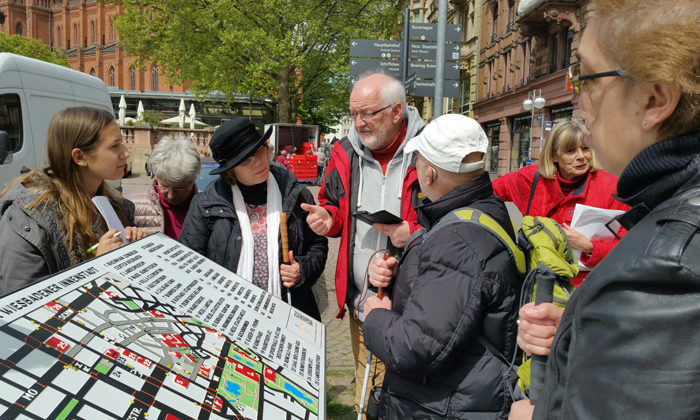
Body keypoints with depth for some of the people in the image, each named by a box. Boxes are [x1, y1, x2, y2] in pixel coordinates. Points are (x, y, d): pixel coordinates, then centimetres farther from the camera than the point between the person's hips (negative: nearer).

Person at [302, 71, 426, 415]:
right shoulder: (346, 152, 5)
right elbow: (333, 204, 20)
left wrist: (414, 233, -23)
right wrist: (328, 218, -3)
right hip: (361, 306, 5)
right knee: (366, 402, 20)